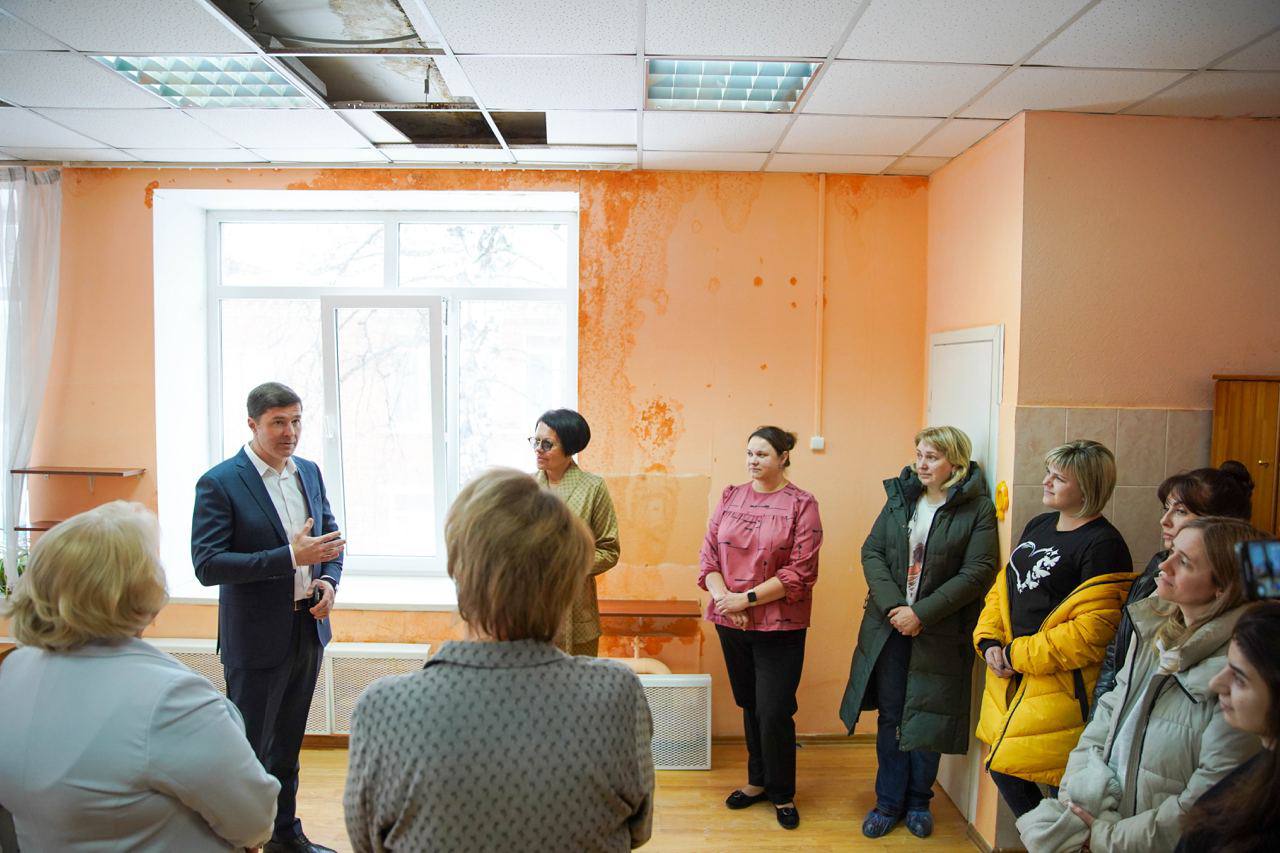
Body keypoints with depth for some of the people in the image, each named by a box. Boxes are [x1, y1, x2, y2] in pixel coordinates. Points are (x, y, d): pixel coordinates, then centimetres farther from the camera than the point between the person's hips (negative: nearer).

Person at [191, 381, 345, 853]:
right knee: (248, 749, 5)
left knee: (288, 743, 20)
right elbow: (207, 565, -19)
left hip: (308, 630, 6)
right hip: (256, 637, -6)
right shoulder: (219, 483, -13)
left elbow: (330, 533, 14)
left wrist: (329, 579, -6)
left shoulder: (309, 472, 6)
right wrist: (290, 557, -27)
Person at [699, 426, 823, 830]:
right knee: (749, 705, 16)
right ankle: (758, 781, 34)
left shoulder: (801, 504, -7)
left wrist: (747, 598, -16)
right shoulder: (730, 497, 6)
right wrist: (723, 597, -12)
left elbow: (800, 573, -13)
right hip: (731, 621, 4)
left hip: (779, 626, -4)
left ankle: (782, 794, 21)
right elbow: (709, 554, 4)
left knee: (774, 712, 0)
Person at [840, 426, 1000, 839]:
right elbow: (872, 551, 0)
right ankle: (888, 802, 26)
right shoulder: (901, 497, 4)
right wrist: (891, 605, -14)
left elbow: (977, 572, -14)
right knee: (890, 717, 11)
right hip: (889, 627, 3)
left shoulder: (977, 509, -7)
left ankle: (918, 802, 29)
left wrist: (922, 614, -18)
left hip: (939, 634, -3)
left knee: (926, 719, 9)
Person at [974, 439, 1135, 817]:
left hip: (1058, 687, -7)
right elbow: (1003, 586, 15)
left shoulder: (1103, 544, -15)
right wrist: (989, 641, 0)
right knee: (1002, 767, 15)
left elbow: (1092, 631, -20)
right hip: (1009, 678, 8)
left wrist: (1017, 655, -16)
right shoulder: (1038, 526, 11)